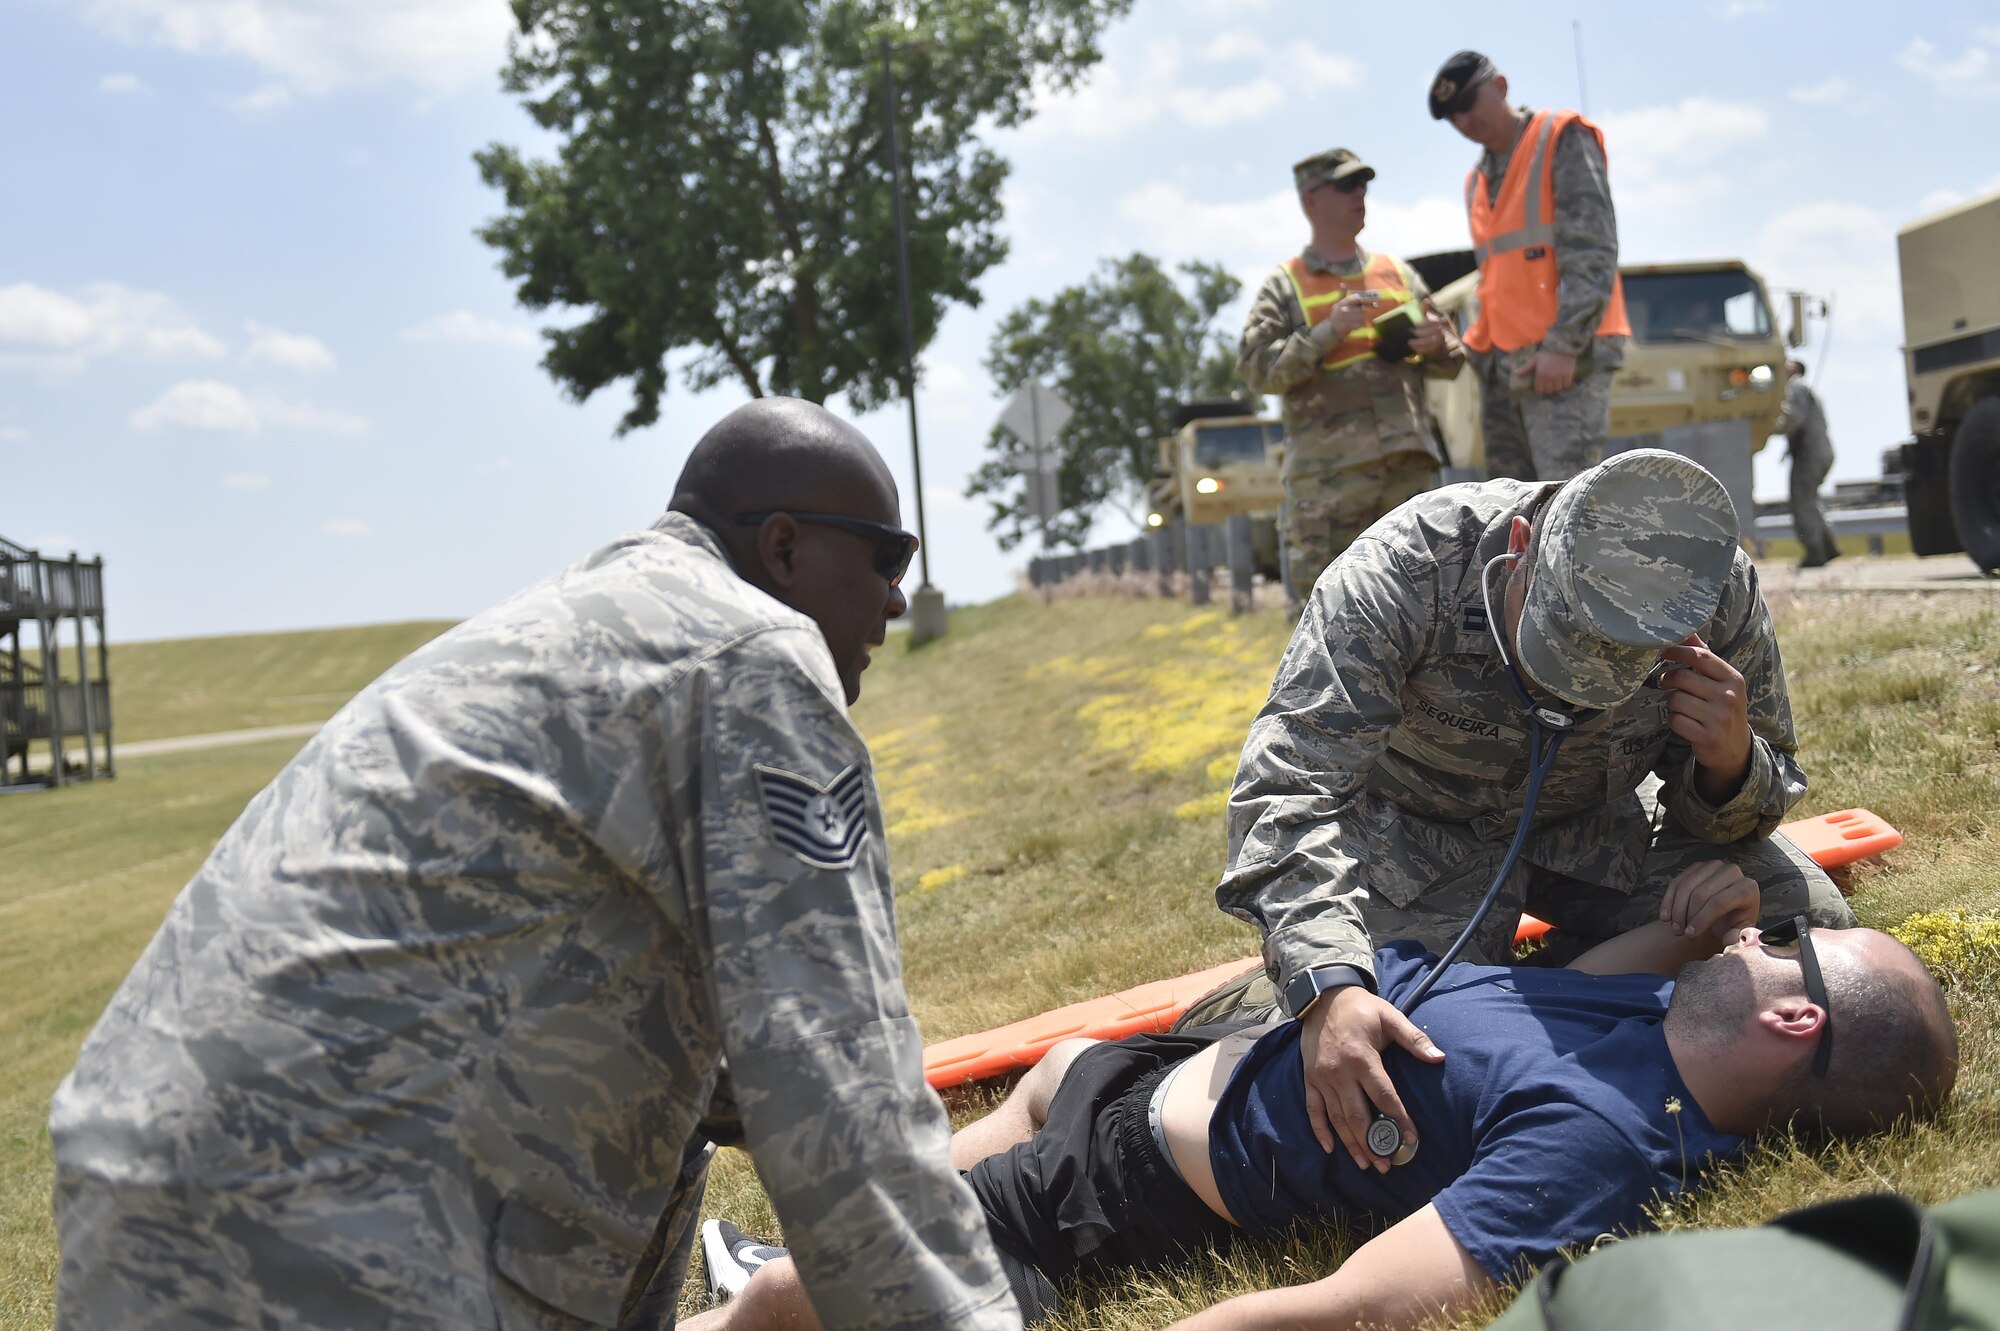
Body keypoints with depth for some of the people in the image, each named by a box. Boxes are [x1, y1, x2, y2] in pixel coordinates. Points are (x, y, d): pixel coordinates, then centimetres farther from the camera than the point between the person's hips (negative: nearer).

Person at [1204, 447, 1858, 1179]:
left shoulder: (1721, 593, -26)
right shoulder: (1404, 568, -36)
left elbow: (1744, 802, -10)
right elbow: (1288, 784, -42)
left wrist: (1730, 766, -37)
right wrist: (1329, 987, -57)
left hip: (1594, 823, 4)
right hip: (1415, 832, -3)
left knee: (1808, 926, -12)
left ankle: (1574, 973, 11)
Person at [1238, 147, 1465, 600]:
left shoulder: (1399, 274, 20)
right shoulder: (1285, 286, 7)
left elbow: (1452, 358, 23)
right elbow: (1255, 367, -5)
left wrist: (1436, 344, -1)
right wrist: (1328, 333, -15)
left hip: (1409, 460, 4)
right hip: (1328, 469, -4)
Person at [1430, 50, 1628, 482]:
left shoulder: (1563, 140, 0)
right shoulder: (1478, 179, 22)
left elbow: (1592, 254, -10)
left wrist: (1565, 344, -18)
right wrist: (1484, 350, 11)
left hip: (1565, 360, -8)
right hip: (1502, 366, 8)